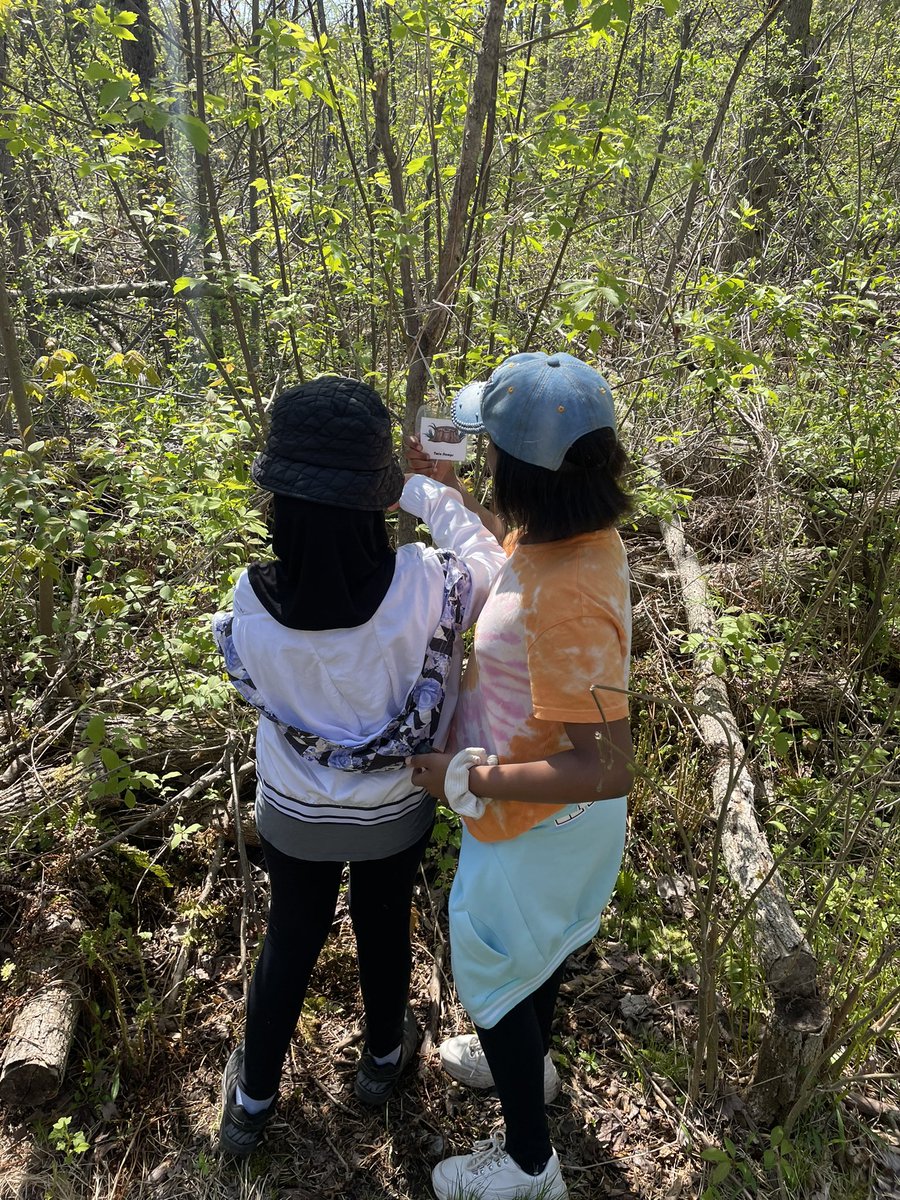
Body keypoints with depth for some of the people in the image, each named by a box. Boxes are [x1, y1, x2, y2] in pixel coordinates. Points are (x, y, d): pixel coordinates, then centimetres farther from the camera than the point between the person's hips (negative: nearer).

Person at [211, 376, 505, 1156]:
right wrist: (429, 493, -2)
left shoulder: (253, 601, -27)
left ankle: (252, 1099, 47)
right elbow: (490, 564, -10)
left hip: (294, 813, 1)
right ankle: (384, 1055, 55)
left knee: (290, 943, 25)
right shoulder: (422, 587, -32)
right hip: (394, 813, -1)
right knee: (384, 930, 26)